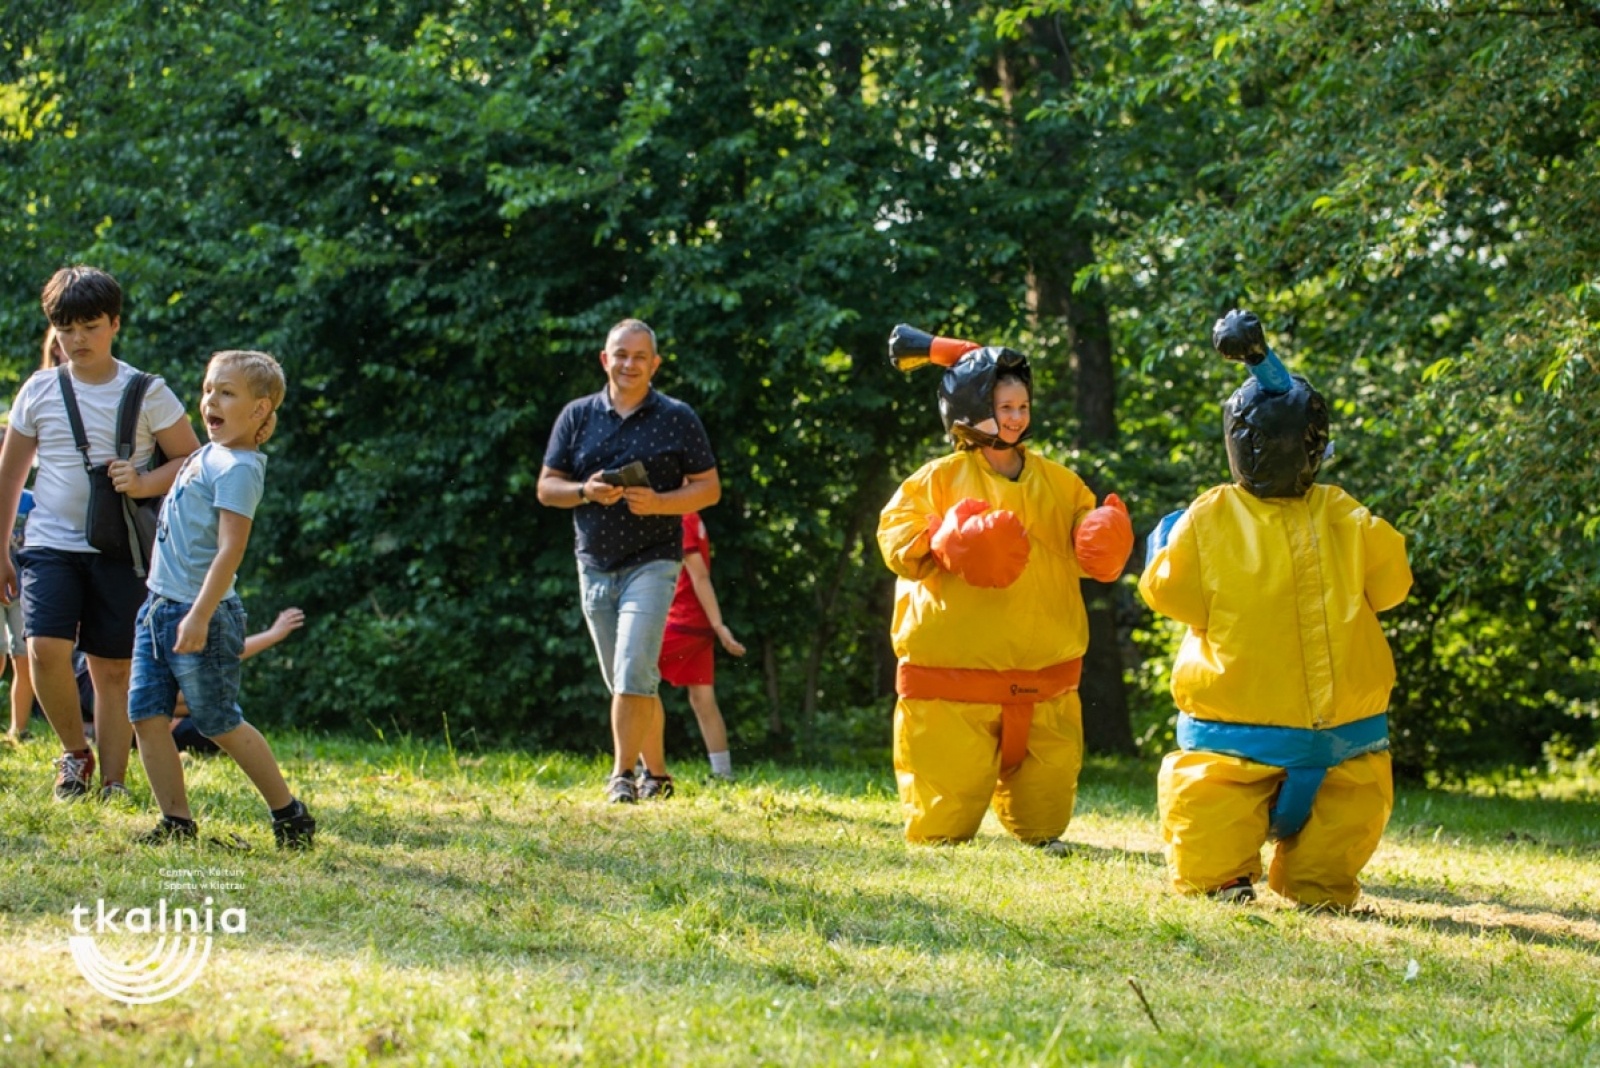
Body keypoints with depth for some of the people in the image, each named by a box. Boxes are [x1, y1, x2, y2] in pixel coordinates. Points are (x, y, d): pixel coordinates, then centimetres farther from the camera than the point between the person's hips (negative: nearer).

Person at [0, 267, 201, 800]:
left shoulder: (147, 394, 0)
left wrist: (144, 483, -15)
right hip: (50, 543, 1)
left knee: (112, 669, 2)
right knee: (46, 648, -19)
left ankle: (113, 781, 11)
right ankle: (75, 752, 3)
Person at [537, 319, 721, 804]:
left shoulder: (677, 419, 0)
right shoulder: (577, 416, 7)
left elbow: (709, 488, 1)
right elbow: (546, 487, 8)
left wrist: (658, 502, -16)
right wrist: (585, 492, -13)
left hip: (652, 561, -4)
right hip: (595, 564, 4)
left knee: (634, 672, -17)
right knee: (624, 681, 10)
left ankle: (622, 775, -14)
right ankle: (656, 774, 21)